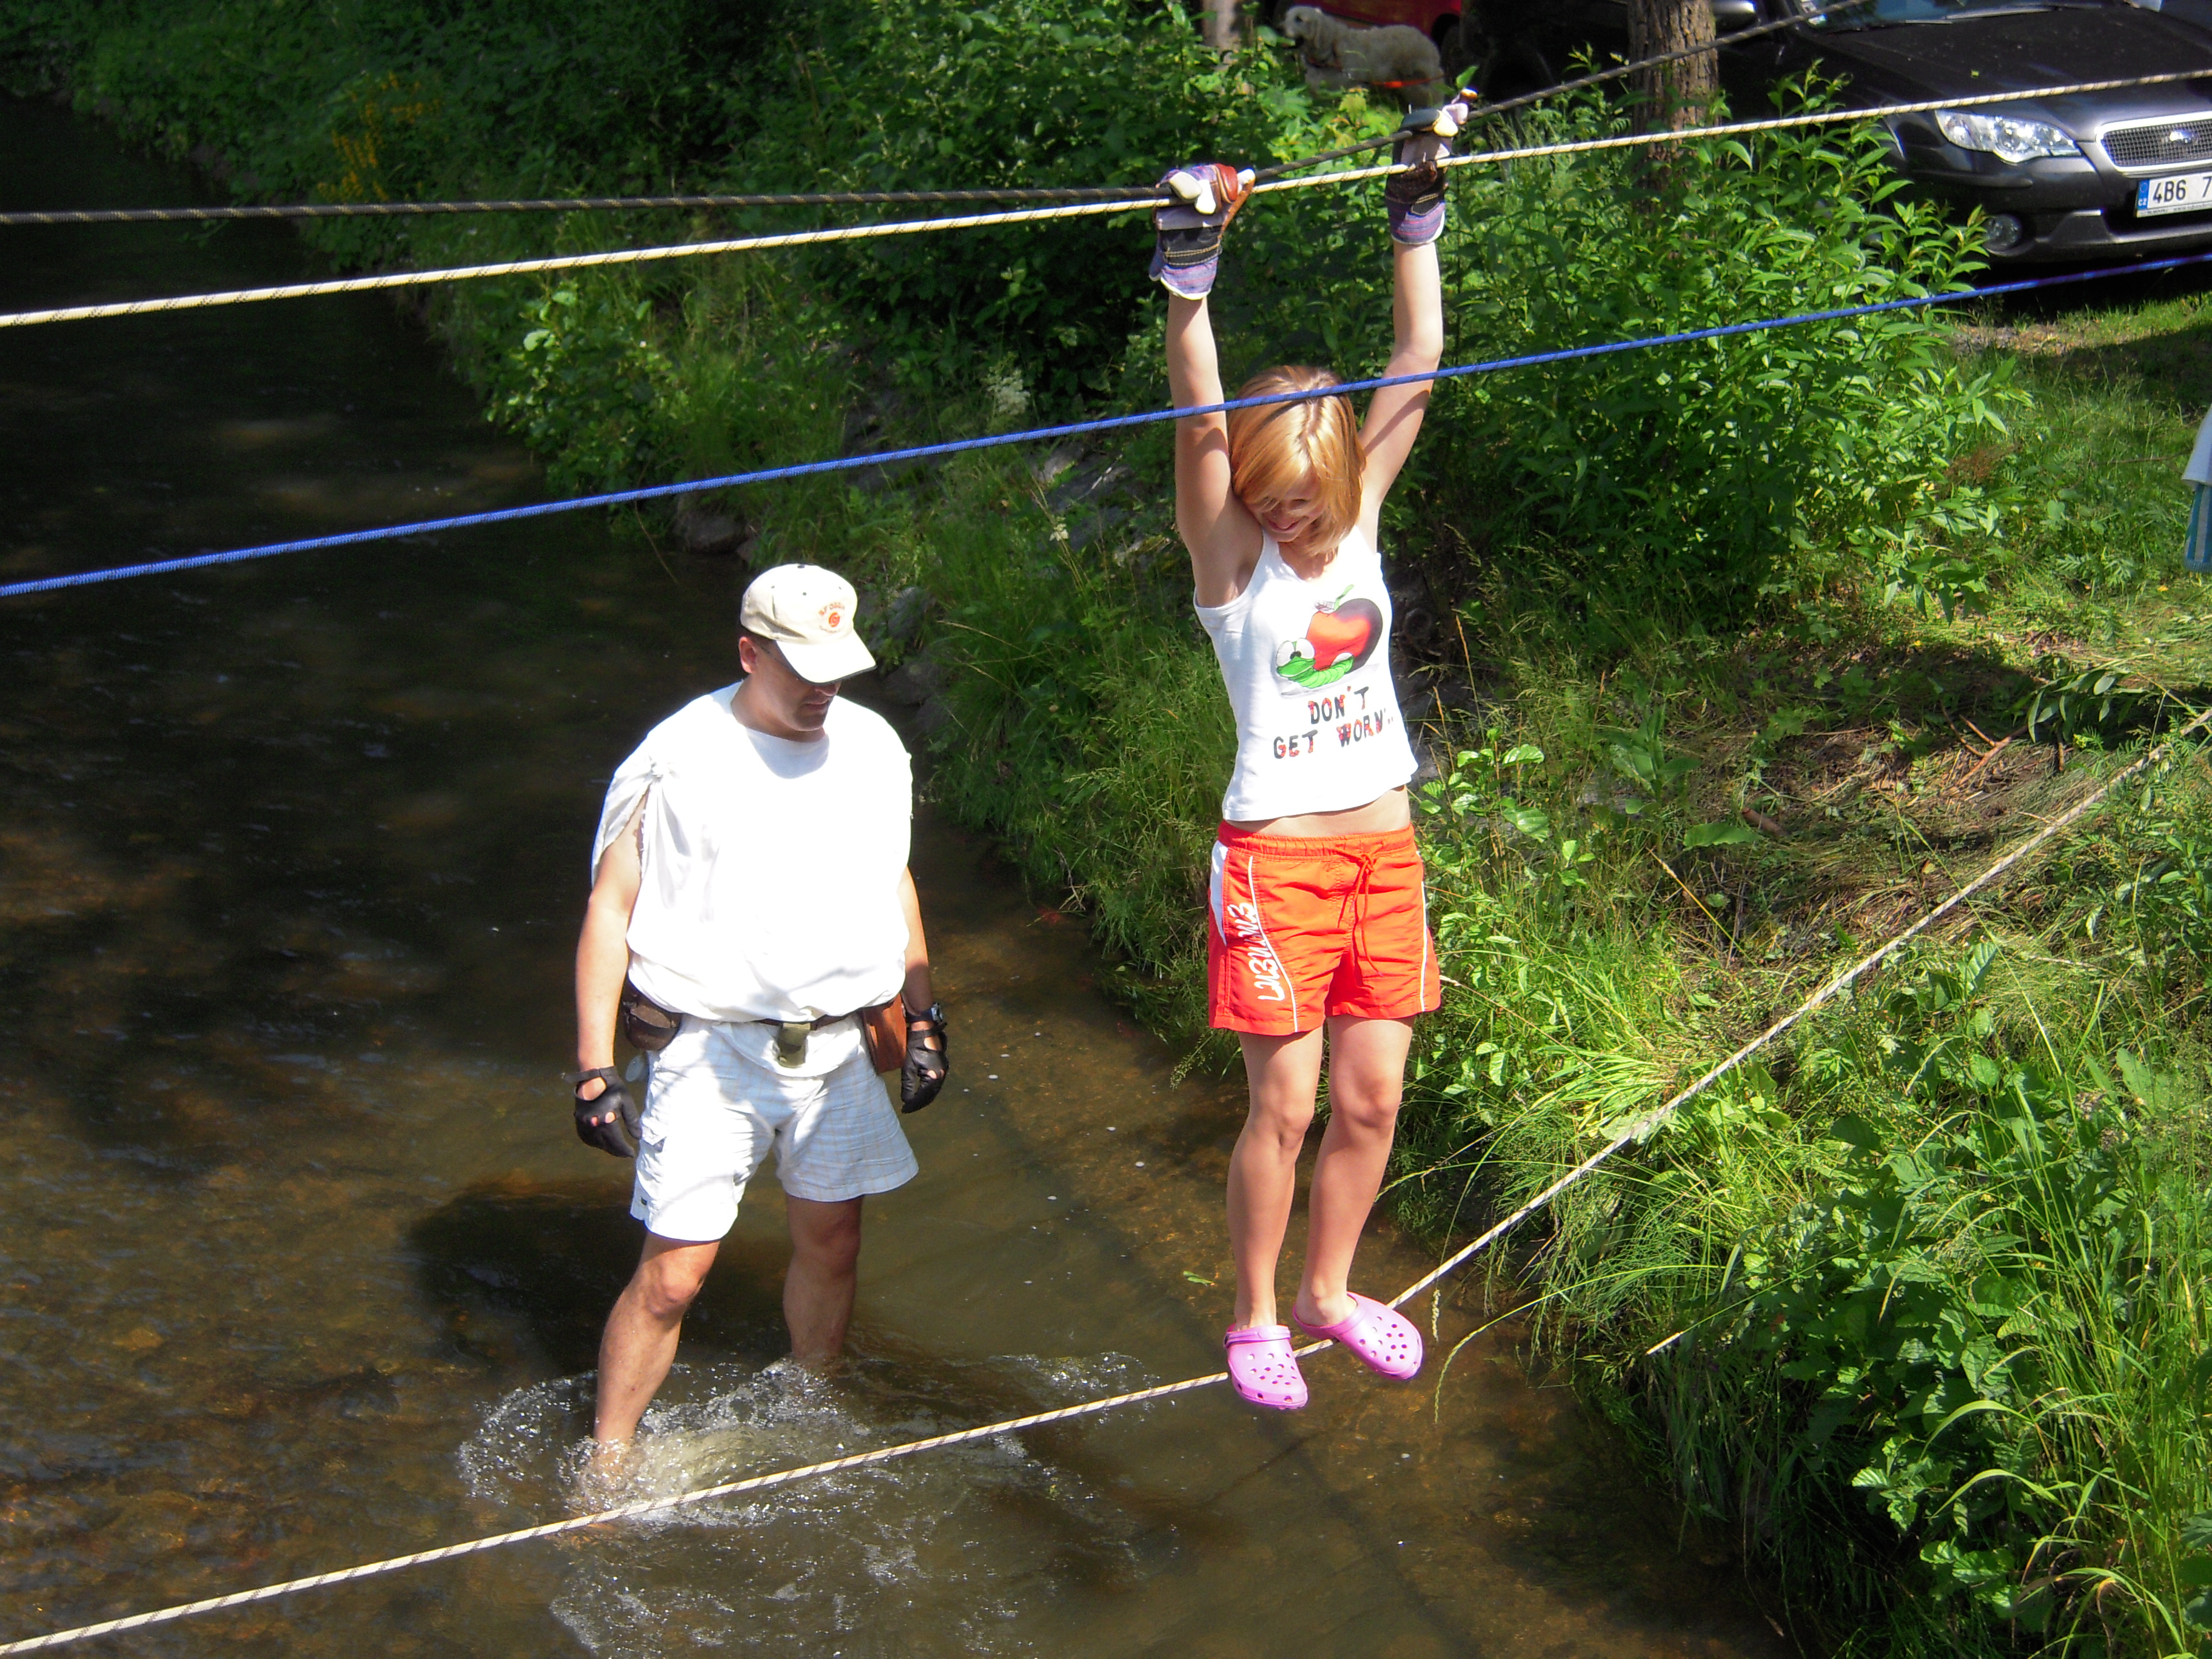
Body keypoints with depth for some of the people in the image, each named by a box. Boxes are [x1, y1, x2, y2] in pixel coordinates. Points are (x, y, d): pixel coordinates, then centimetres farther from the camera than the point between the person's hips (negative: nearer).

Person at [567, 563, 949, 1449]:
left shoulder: (872, 748, 6)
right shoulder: (679, 761, -11)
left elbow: (894, 883, 19)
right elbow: (609, 910, -8)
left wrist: (921, 1022, 20)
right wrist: (595, 1070, -12)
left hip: (836, 1048, 5)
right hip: (711, 1052, -5)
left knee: (830, 1248, 14)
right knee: (671, 1276, -6)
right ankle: (604, 1460, 12)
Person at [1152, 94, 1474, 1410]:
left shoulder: (1360, 520, 5)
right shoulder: (1229, 555, -7)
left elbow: (1419, 366, 1)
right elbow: (1200, 421, -23)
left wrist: (1421, 217, -3)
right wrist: (1190, 275, -35)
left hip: (1385, 850, 5)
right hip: (1277, 857, -5)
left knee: (1373, 1100, 10)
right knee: (1285, 1106, 0)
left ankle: (1332, 1290, 31)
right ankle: (1255, 1319, 19)